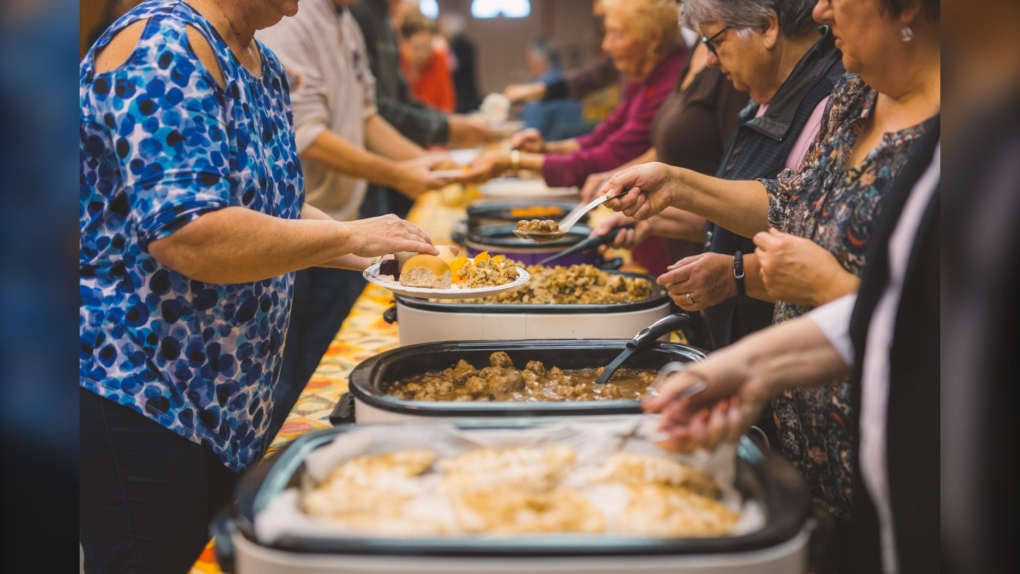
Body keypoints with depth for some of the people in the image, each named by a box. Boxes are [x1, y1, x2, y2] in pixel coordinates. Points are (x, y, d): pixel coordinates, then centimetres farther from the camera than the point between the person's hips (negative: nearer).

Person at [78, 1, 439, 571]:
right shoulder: (163, 47, -20)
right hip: (134, 390, -9)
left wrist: (379, 254, 5)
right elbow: (188, 235, -31)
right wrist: (350, 236, -22)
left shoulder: (265, 67, 8)